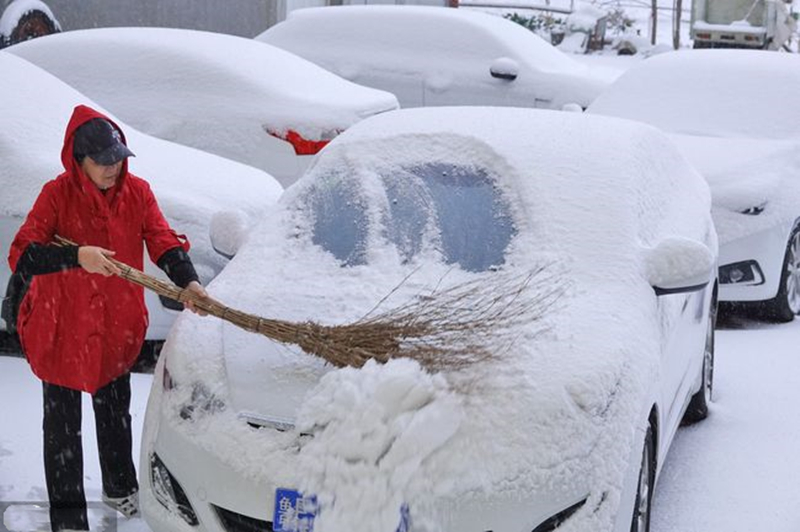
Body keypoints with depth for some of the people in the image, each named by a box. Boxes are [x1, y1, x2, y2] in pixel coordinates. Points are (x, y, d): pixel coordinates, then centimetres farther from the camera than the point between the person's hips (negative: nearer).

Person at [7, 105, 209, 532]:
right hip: (61, 326, -4)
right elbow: (21, 256, -23)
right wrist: (76, 257, -38)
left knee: (115, 412, 23)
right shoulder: (58, 194, -18)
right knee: (63, 424, 7)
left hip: (117, 325, 4)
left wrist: (187, 280, -32)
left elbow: (163, 241, -14)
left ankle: (120, 488, 45)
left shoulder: (137, 191, -8)